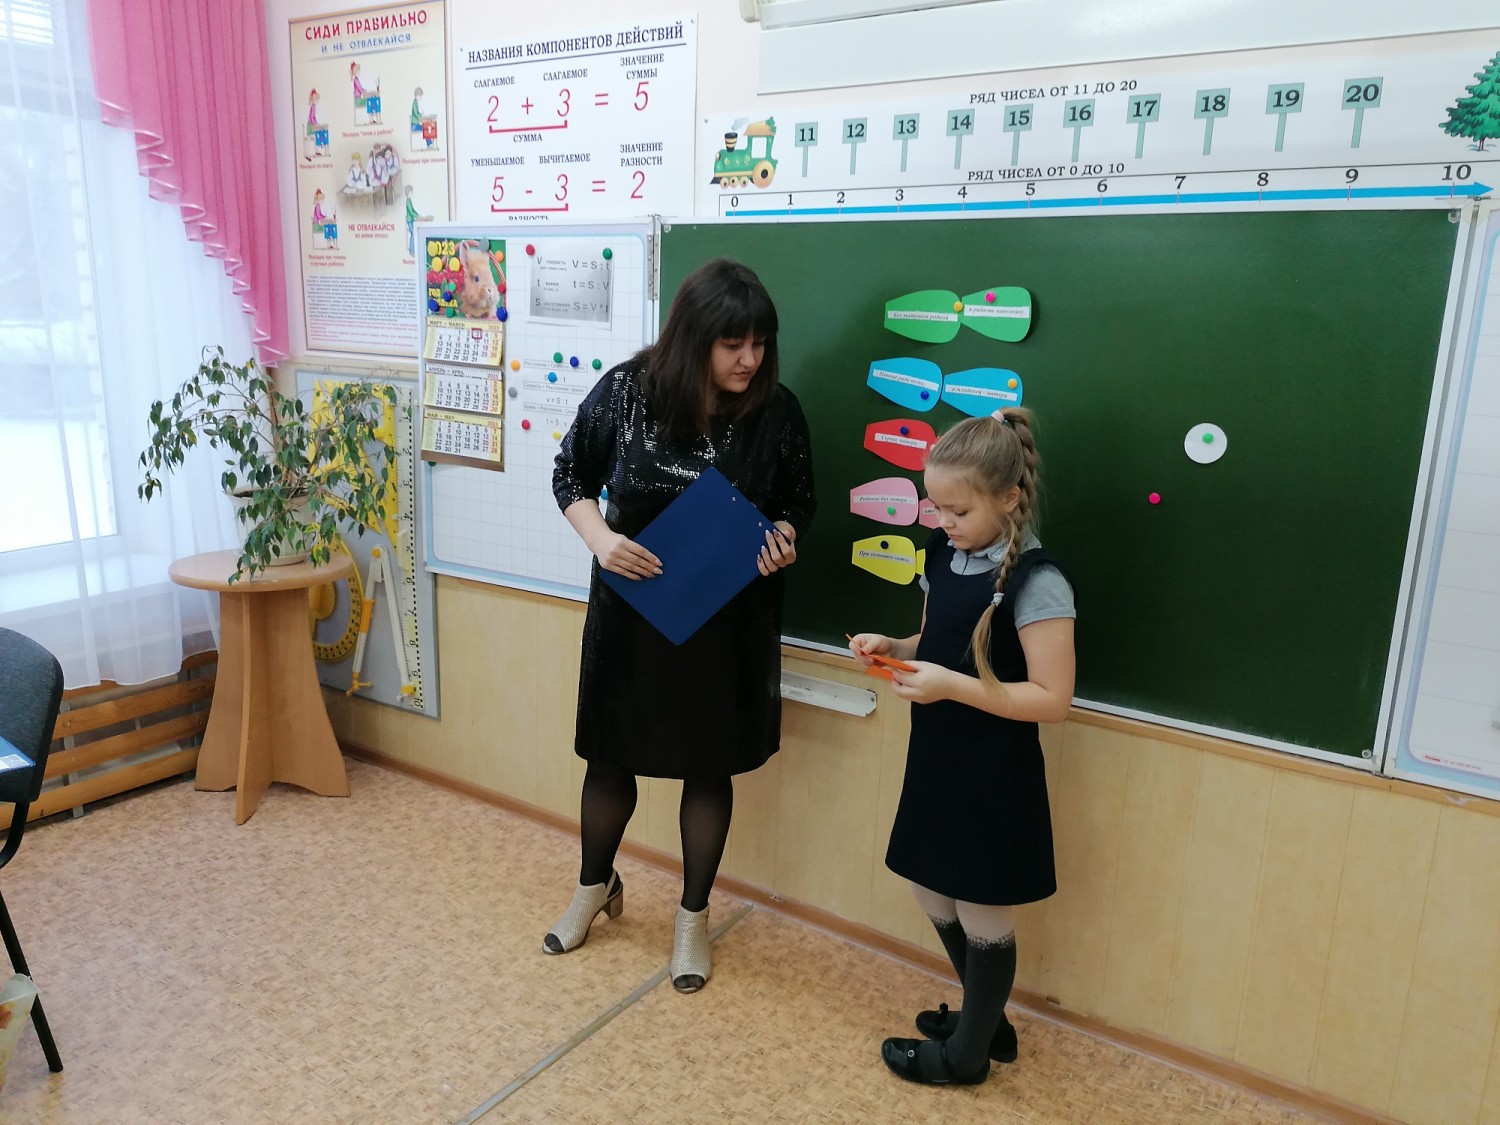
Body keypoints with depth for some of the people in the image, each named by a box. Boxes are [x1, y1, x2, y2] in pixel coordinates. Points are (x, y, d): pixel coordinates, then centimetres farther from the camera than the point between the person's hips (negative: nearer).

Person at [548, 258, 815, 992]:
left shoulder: (776, 412, -12)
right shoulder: (625, 390, -14)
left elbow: (799, 504, 2)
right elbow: (571, 477, -1)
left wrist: (783, 539, -21)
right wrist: (600, 539, -20)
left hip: (728, 620, 0)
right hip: (629, 608, 1)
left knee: (709, 766, 12)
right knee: (610, 754, 15)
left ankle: (693, 915, 35)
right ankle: (596, 886, 44)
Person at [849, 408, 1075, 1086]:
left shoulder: (1036, 582, -20)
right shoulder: (944, 556, 2)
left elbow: (1053, 698, -21)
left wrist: (953, 687, -27)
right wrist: (893, 648, -4)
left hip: (994, 777, -8)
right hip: (936, 763, 8)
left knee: (982, 916, 11)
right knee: (935, 896, 21)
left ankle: (968, 1053, 34)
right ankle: (986, 1020, 44)